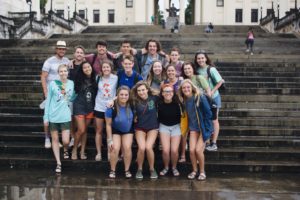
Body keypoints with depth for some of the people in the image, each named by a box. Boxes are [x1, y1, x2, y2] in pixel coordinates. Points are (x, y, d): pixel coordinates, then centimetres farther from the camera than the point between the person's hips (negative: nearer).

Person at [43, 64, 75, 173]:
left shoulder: (71, 83, 2)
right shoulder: (53, 84, -4)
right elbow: (48, 100, 0)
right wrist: (46, 116, -2)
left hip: (65, 116, 1)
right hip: (53, 116, -1)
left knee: (66, 141, -5)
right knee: (55, 139, 8)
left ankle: (65, 150, 30)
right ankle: (58, 163, 19)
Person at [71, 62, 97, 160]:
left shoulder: (95, 79, 0)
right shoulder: (79, 79, -5)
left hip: (90, 107, 3)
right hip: (79, 106, -3)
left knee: (85, 130, 10)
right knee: (81, 130, -7)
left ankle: (82, 151, 20)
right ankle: (74, 150, 14)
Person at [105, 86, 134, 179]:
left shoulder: (131, 105, -23)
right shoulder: (112, 108, -29)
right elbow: (108, 124, -19)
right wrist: (110, 140, -17)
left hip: (128, 130, 2)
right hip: (115, 130, -2)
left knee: (127, 148, -14)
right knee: (115, 148, -16)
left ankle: (127, 170, 3)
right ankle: (112, 170, 3)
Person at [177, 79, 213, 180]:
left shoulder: (200, 98, -18)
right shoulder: (184, 100, -2)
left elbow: (208, 114, -14)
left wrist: (205, 128, -13)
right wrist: (188, 126, 6)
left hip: (204, 128, -4)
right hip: (193, 128, 4)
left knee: (198, 150, -12)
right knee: (191, 150, -7)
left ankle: (202, 171, 11)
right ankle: (194, 170, 15)